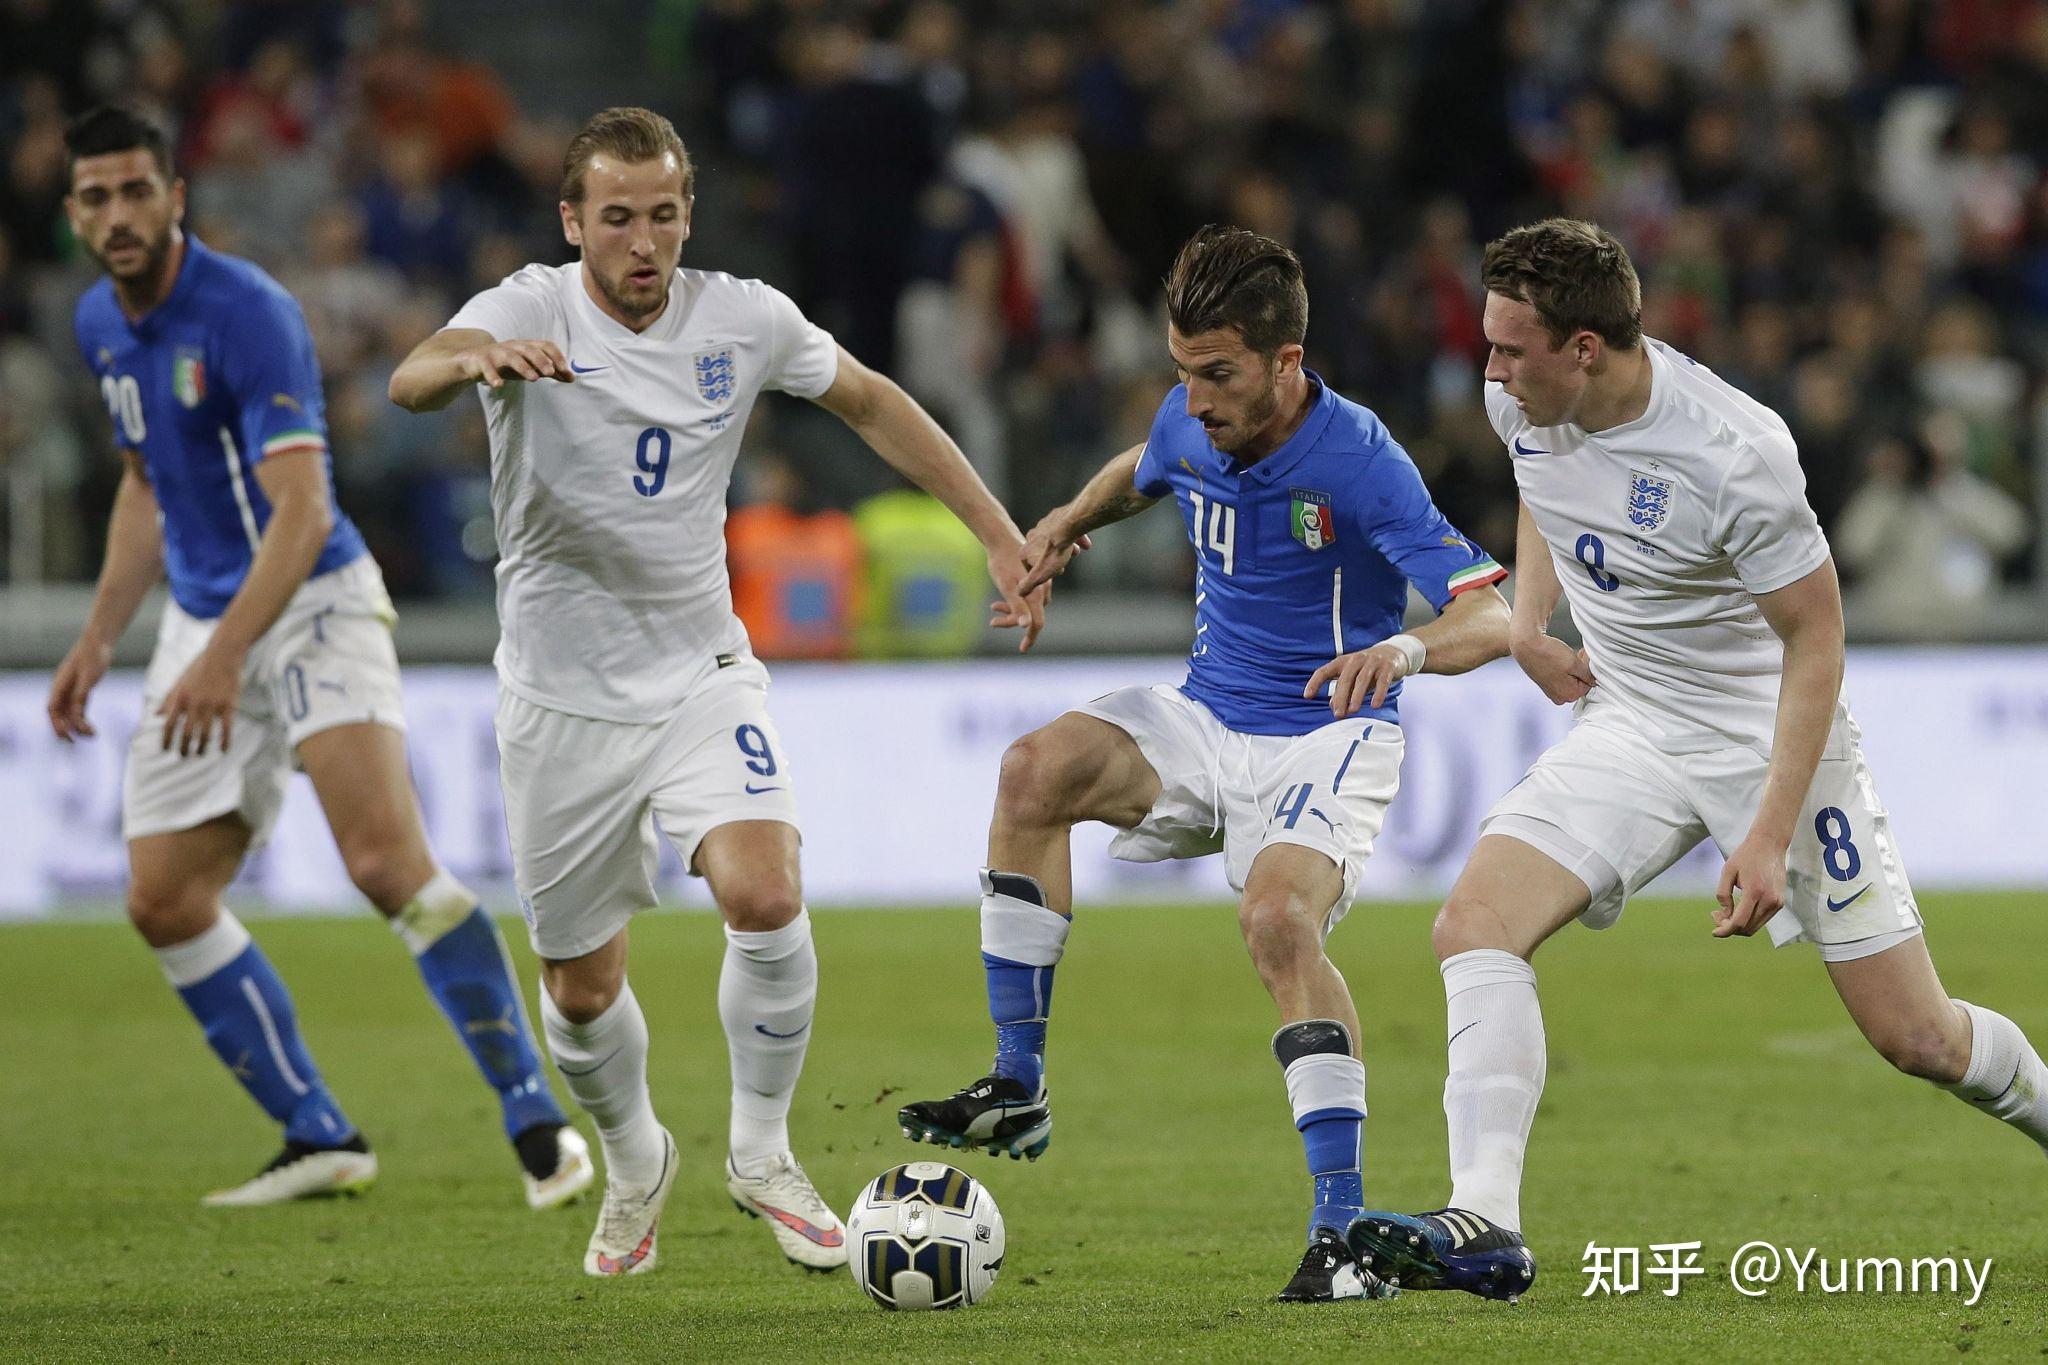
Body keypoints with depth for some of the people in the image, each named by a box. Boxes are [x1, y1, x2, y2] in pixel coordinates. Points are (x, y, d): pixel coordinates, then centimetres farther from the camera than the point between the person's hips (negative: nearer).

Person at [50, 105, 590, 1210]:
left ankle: (535, 1118, -18)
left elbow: (302, 510, -25)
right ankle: (319, 1139, 12)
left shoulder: (245, 313, -18)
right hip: (203, 622, 8)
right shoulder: (101, 322, 8)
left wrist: (226, 656, -34)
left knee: (385, 860, -24)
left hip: (312, 607, -8)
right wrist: (98, 639, 18)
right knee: (163, 902, 1)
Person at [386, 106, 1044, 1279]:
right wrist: (472, 358, -60)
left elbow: (872, 403, 13)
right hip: (563, 698, -1)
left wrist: (1003, 536, 10)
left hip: (703, 675, 1)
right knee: (582, 986, 7)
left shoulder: (743, 319, -5)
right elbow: (411, 380, -35)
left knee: (766, 896, -23)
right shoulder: (533, 312, -14)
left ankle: (764, 1155, -2)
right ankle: (637, 1162, 38)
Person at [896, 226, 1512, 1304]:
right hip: (1206, 718, 6)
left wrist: (1406, 648, -49)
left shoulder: (1357, 461, -23)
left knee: (1278, 918, -32)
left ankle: (1344, 1233, -27)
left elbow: (1493, 614, -29)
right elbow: (1143, 471, 27)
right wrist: (1073, 517, 8)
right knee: (1037, 770, -20)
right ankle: (1016, 1092, -15)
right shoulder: (1189, 423, -2)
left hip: (1327, 736, -6)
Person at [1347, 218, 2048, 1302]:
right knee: (1473, 924, -19)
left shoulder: (1732, 455, -28)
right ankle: (1486, 1230, -24)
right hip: (1628, 728, 5)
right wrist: (1529, 620, 3)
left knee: (1914, 1036, -2)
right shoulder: (1521, 404, -8)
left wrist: (1769, 834, -22)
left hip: (1773, 735, -5)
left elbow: (1814, 638, -18)